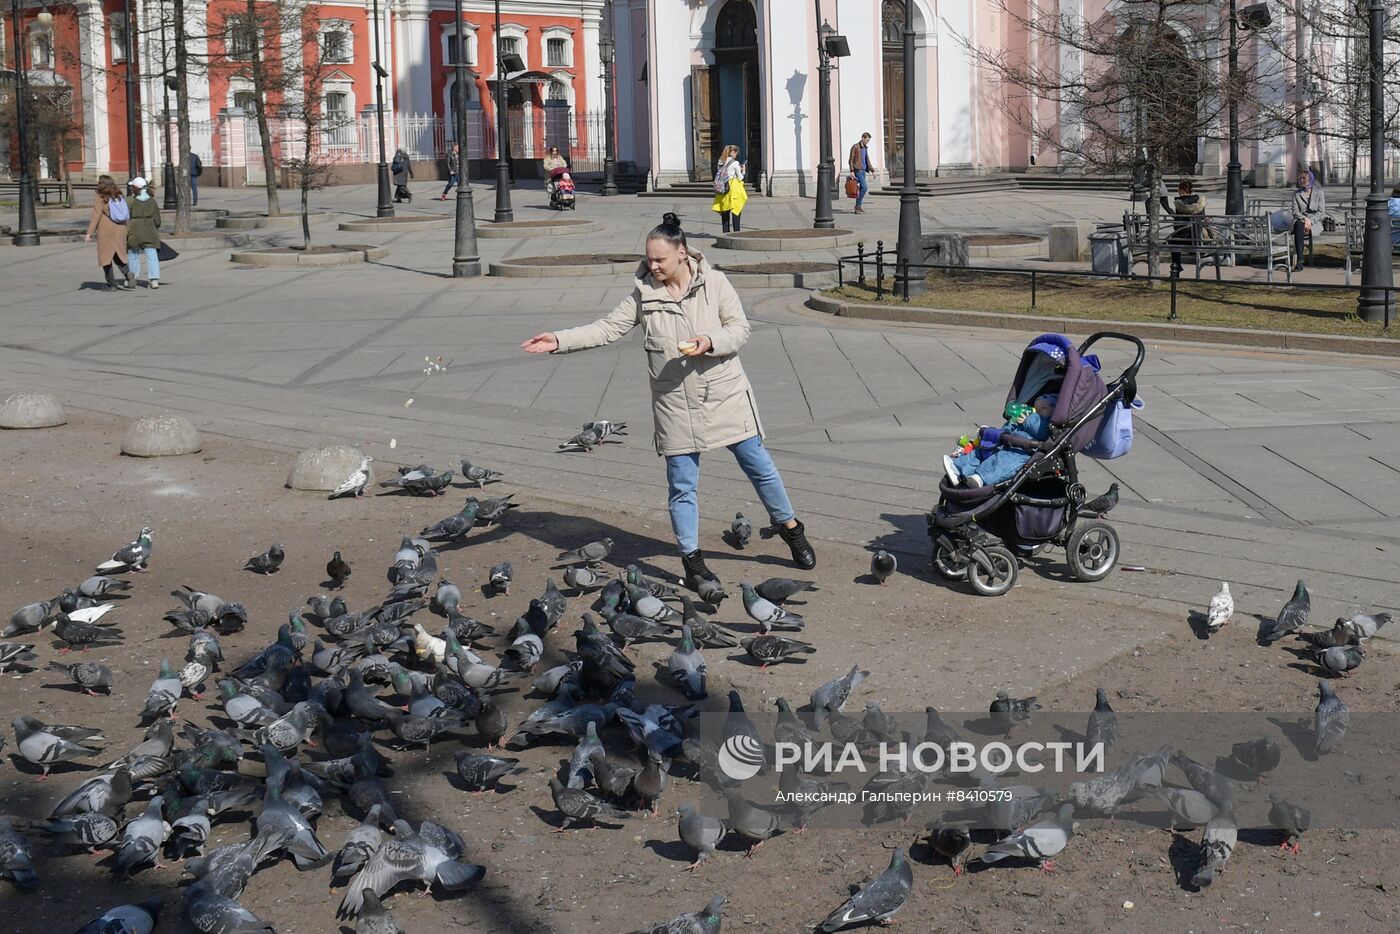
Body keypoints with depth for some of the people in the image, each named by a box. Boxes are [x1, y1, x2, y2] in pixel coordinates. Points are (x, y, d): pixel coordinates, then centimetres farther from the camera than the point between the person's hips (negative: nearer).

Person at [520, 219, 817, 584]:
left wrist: (710, 342, -23)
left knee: (759, 464, 9)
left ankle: (790, 528, 30)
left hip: (725, 395, -1)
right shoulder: (643, 293, -2)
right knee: (682, 485, 4)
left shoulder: (714, 282, -6)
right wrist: (559, 340, -14)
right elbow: (607, 328, -4)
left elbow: (740, 328, -4)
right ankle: (692, 559, 17)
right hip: (675, 402, 1)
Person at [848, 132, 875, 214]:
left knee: (861, 189, 6)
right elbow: (851, 160, -10)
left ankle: (858, 208, 9)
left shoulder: (865, 148, 16)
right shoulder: (855, 147, -8)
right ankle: (858, 205, -9)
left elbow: (867, 161, 21)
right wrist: (852, 171, -18)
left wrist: (872, 170, 14)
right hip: (858, 170, -8)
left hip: (863, 170, 8)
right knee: (865, 187, -17)